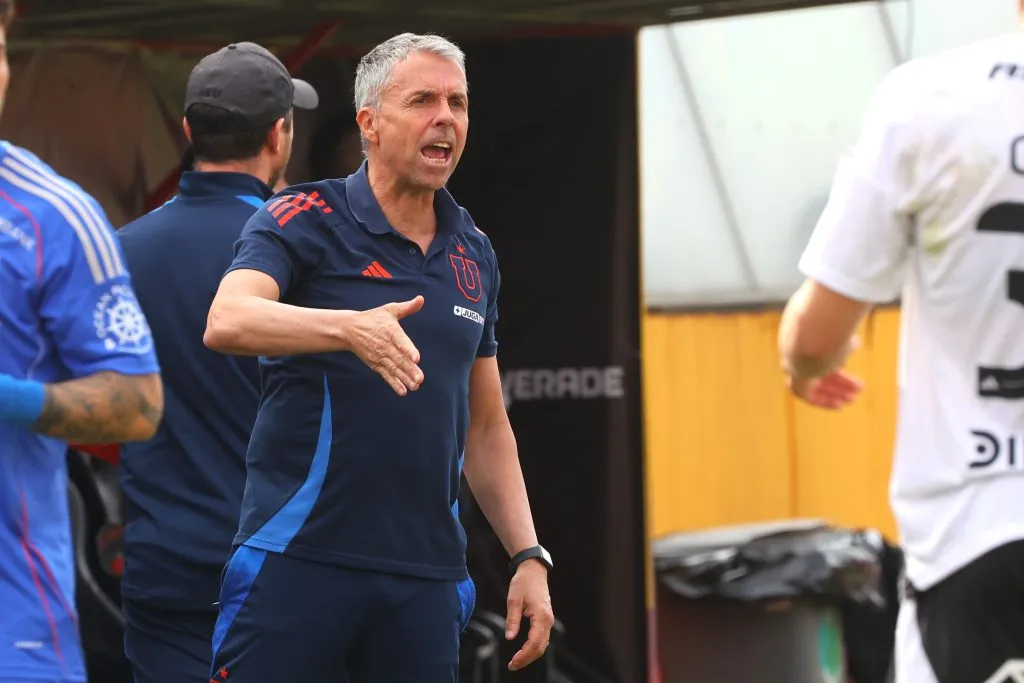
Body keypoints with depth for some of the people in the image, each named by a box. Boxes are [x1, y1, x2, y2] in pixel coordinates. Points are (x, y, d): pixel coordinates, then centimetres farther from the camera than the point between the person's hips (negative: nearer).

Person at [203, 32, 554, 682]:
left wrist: (528, 556, 12)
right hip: (297, 556, -5)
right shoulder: (303, 220, -3)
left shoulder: (474, 254, 15)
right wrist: (351, 328, -39)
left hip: (428, 576, 5)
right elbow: (227, 322, -22)